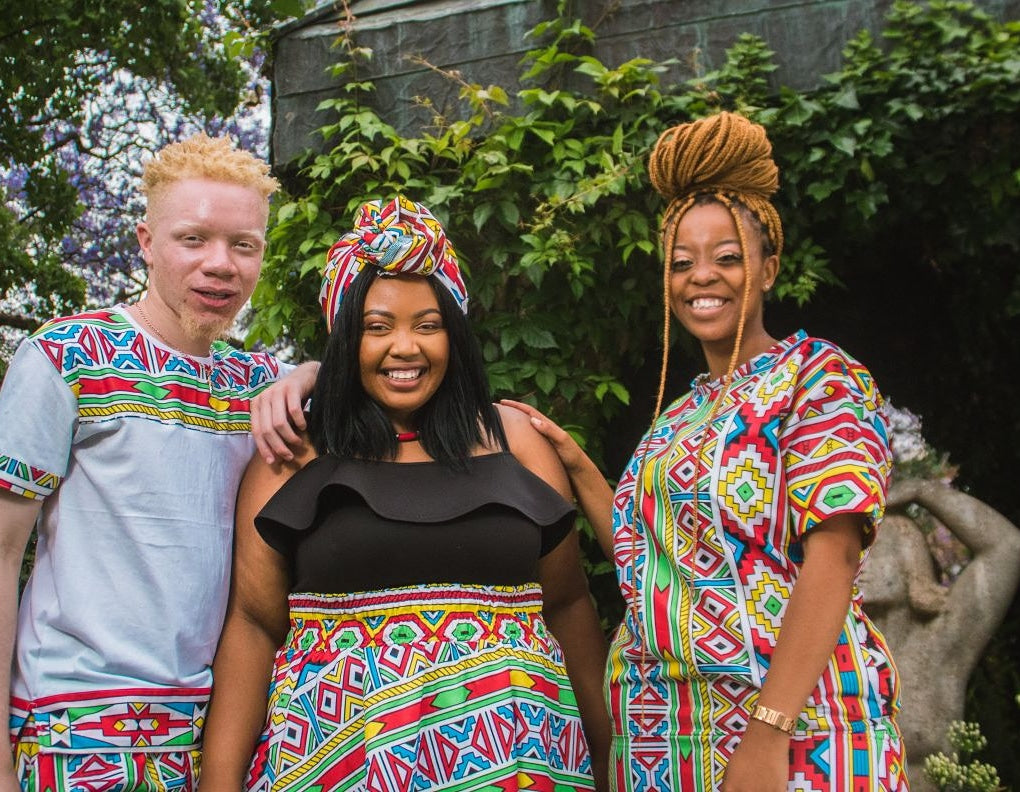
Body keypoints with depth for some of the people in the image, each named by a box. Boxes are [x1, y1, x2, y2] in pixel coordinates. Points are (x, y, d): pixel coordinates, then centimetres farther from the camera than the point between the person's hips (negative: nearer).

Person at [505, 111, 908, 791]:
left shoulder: (818, 376, -6)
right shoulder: (681, 414, 15)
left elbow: (833, 552, -17)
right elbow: (645, 556, 13)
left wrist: (769, 731, -25)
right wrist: (574, 463, 10)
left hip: (790, 718, -7)